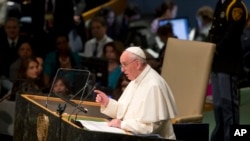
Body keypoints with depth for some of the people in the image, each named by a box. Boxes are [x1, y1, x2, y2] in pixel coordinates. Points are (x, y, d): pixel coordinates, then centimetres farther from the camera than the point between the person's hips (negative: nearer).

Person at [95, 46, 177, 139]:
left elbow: (151, 126, -24)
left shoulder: (153, 86, -19)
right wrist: (107, 102, 3)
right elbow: (126, 111, 18)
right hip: (133, 135, 9)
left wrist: (122, 124, -18)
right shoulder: (136, 80, 12)